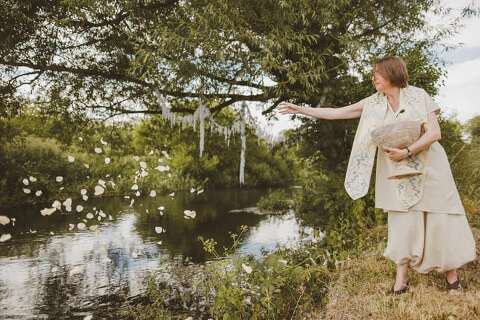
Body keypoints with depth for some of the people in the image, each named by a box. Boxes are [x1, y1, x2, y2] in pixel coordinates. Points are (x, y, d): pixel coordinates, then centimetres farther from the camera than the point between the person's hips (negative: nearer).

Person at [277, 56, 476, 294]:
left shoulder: (418, 96, -7)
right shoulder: (373, 103, 2)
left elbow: (434, 133, -12)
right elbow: (336, 113, 1)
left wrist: (407, 151, -25)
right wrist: (300, 109, -3)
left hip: (427, 166, -2)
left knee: (439, 219, 4)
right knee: (402, 221, 3)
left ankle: (451, 272, 21)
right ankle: (401, 275, 12)